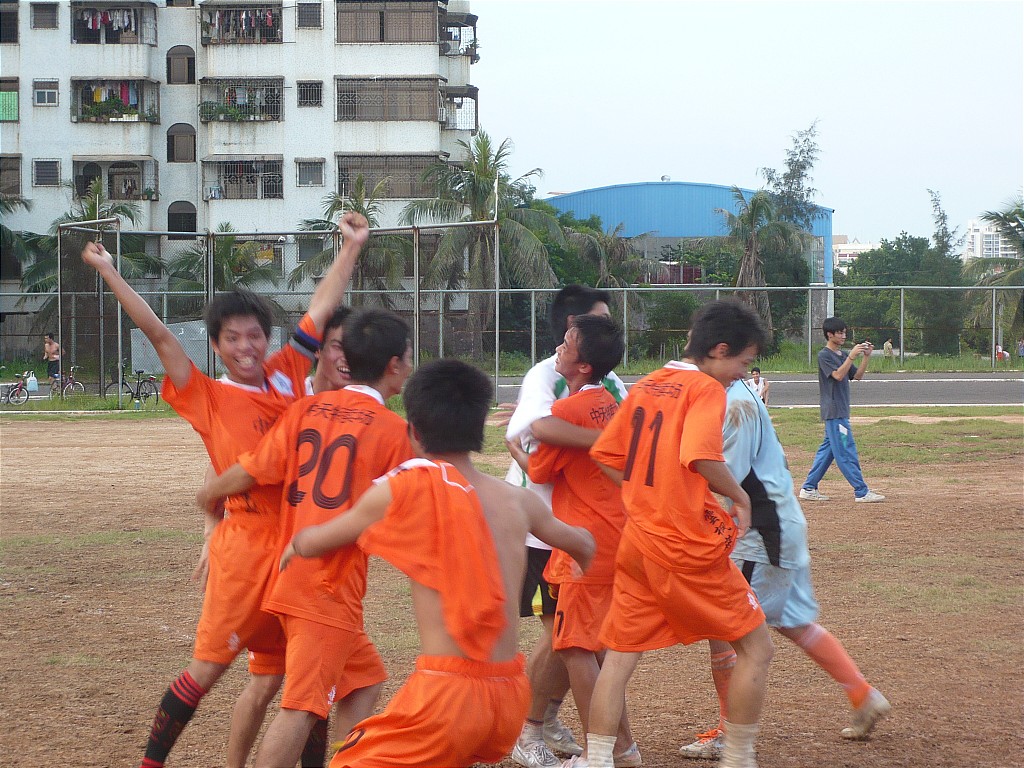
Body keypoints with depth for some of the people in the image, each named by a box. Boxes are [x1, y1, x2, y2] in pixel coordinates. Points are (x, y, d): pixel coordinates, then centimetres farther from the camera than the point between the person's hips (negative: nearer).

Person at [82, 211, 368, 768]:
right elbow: (159, 335, -7)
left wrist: (351, 248, 16)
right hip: (247, 540, -5)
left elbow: (321, 308, 13)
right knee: (208, 666, -4)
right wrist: (109, 272, -9)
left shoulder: (286, 376, 9)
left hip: (297, 542, 5)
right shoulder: (208, 398, -3)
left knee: (270, 675, 11)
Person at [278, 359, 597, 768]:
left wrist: (293, 547, 36)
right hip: (511, 693, 6)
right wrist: (585, 566, 55)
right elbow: (582, 544, 31)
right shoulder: (518, 500, 9)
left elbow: (312, 543, 12)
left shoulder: (402, 488, -4)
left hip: (449, 692, -6)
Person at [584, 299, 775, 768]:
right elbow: (700, 456, -26)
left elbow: (606, 455, 13)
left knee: (620, 655, 12)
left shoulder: (645, 386, 11)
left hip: (637, 542, 7)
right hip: (690, 549, -7)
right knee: (756, 649, 6)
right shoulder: (706, 388, -10)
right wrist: (739, 496, -11)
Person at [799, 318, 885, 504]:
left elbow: (857, 376, 13)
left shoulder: (842, 355, 17)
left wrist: (866, 357, 1)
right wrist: (852, 356, -24)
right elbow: (838, 375, -20)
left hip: (841, 410, 10)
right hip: (833, 410, -10)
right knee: (846, 450, -9)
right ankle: (861, 492, -11)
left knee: (828, 449, 11)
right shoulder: (824, 355, -9)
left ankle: (809, 488, 14)